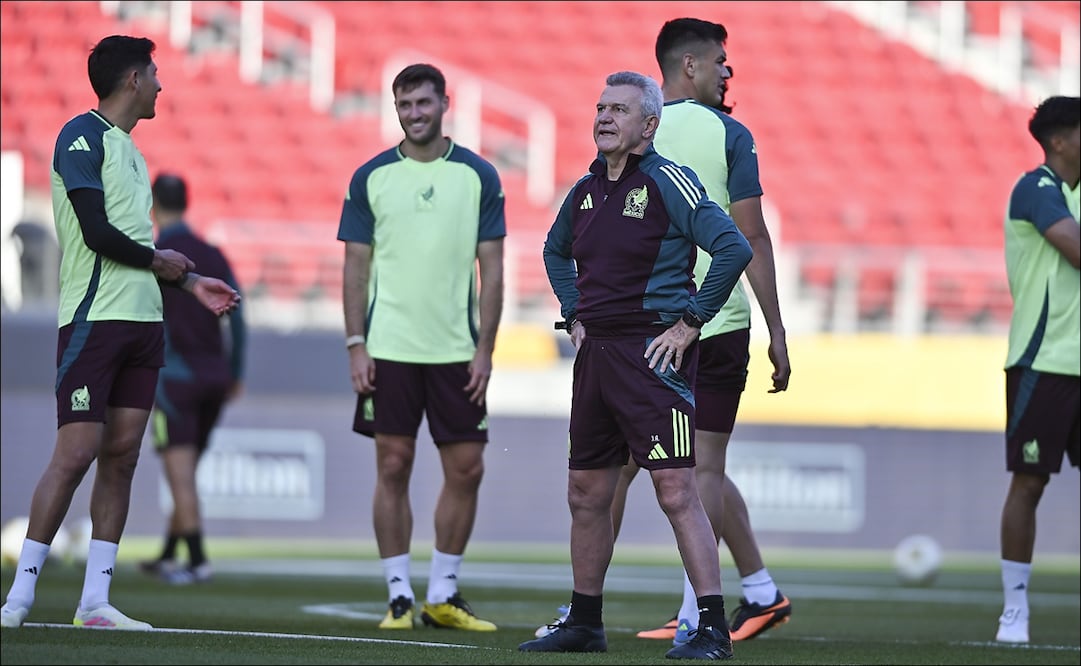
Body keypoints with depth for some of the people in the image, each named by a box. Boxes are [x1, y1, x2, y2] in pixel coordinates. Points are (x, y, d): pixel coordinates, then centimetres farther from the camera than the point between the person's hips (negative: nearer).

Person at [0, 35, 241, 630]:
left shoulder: (127, 148, 19)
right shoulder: (82, 137, -9)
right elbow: (99, 234, -17)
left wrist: (189, 283, 17)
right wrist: (160, 261, -3)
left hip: (141, 321, 9)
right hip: (94, 318, -9)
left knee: (121, 455, 4)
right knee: (75, 453, -11)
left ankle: (95, 602, 5)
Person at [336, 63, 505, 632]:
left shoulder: (478, 176, 3)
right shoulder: (371, 177, 4)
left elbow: (491, 269, 4)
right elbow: (357, 265, 5)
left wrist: (484, 349, -3)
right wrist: (356, 345, -4)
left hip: (456, 348, 1)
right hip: (389, 347, -1)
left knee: (466, 469, 1)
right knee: (393, 467, -1)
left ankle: (443, 595, 13)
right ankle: (399, 596, 5)